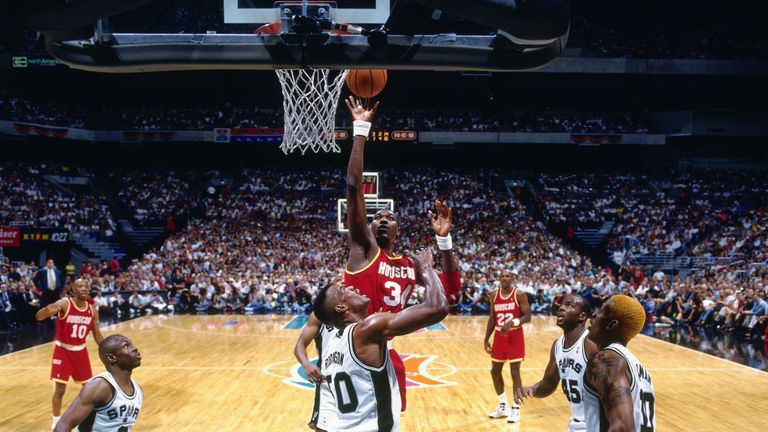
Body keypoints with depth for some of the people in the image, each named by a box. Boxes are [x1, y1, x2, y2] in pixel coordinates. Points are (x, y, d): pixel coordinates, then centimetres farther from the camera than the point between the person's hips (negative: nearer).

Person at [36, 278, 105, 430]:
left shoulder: (92, 310, -4)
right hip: (63, 351, -4)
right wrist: (48, 309, -49)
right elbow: (38, 317, -27)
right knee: (60, 389, -5)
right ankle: (56, 422, 13)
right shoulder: (64, 304, -18)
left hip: (81, 351, 5)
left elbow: (97, 335, 6)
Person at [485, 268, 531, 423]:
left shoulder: (519, 294, -11)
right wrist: (486, 339, 5)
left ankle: (515, 409, 8)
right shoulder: (494, 295, 4)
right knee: (495, 371, 10)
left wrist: (512, 322, -29)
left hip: (515, 337, -6)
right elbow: (492, 318, 10)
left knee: (515, 373, -4)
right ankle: (503, 406, 25)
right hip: (499, 337, 6)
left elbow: (528, 317, -13)